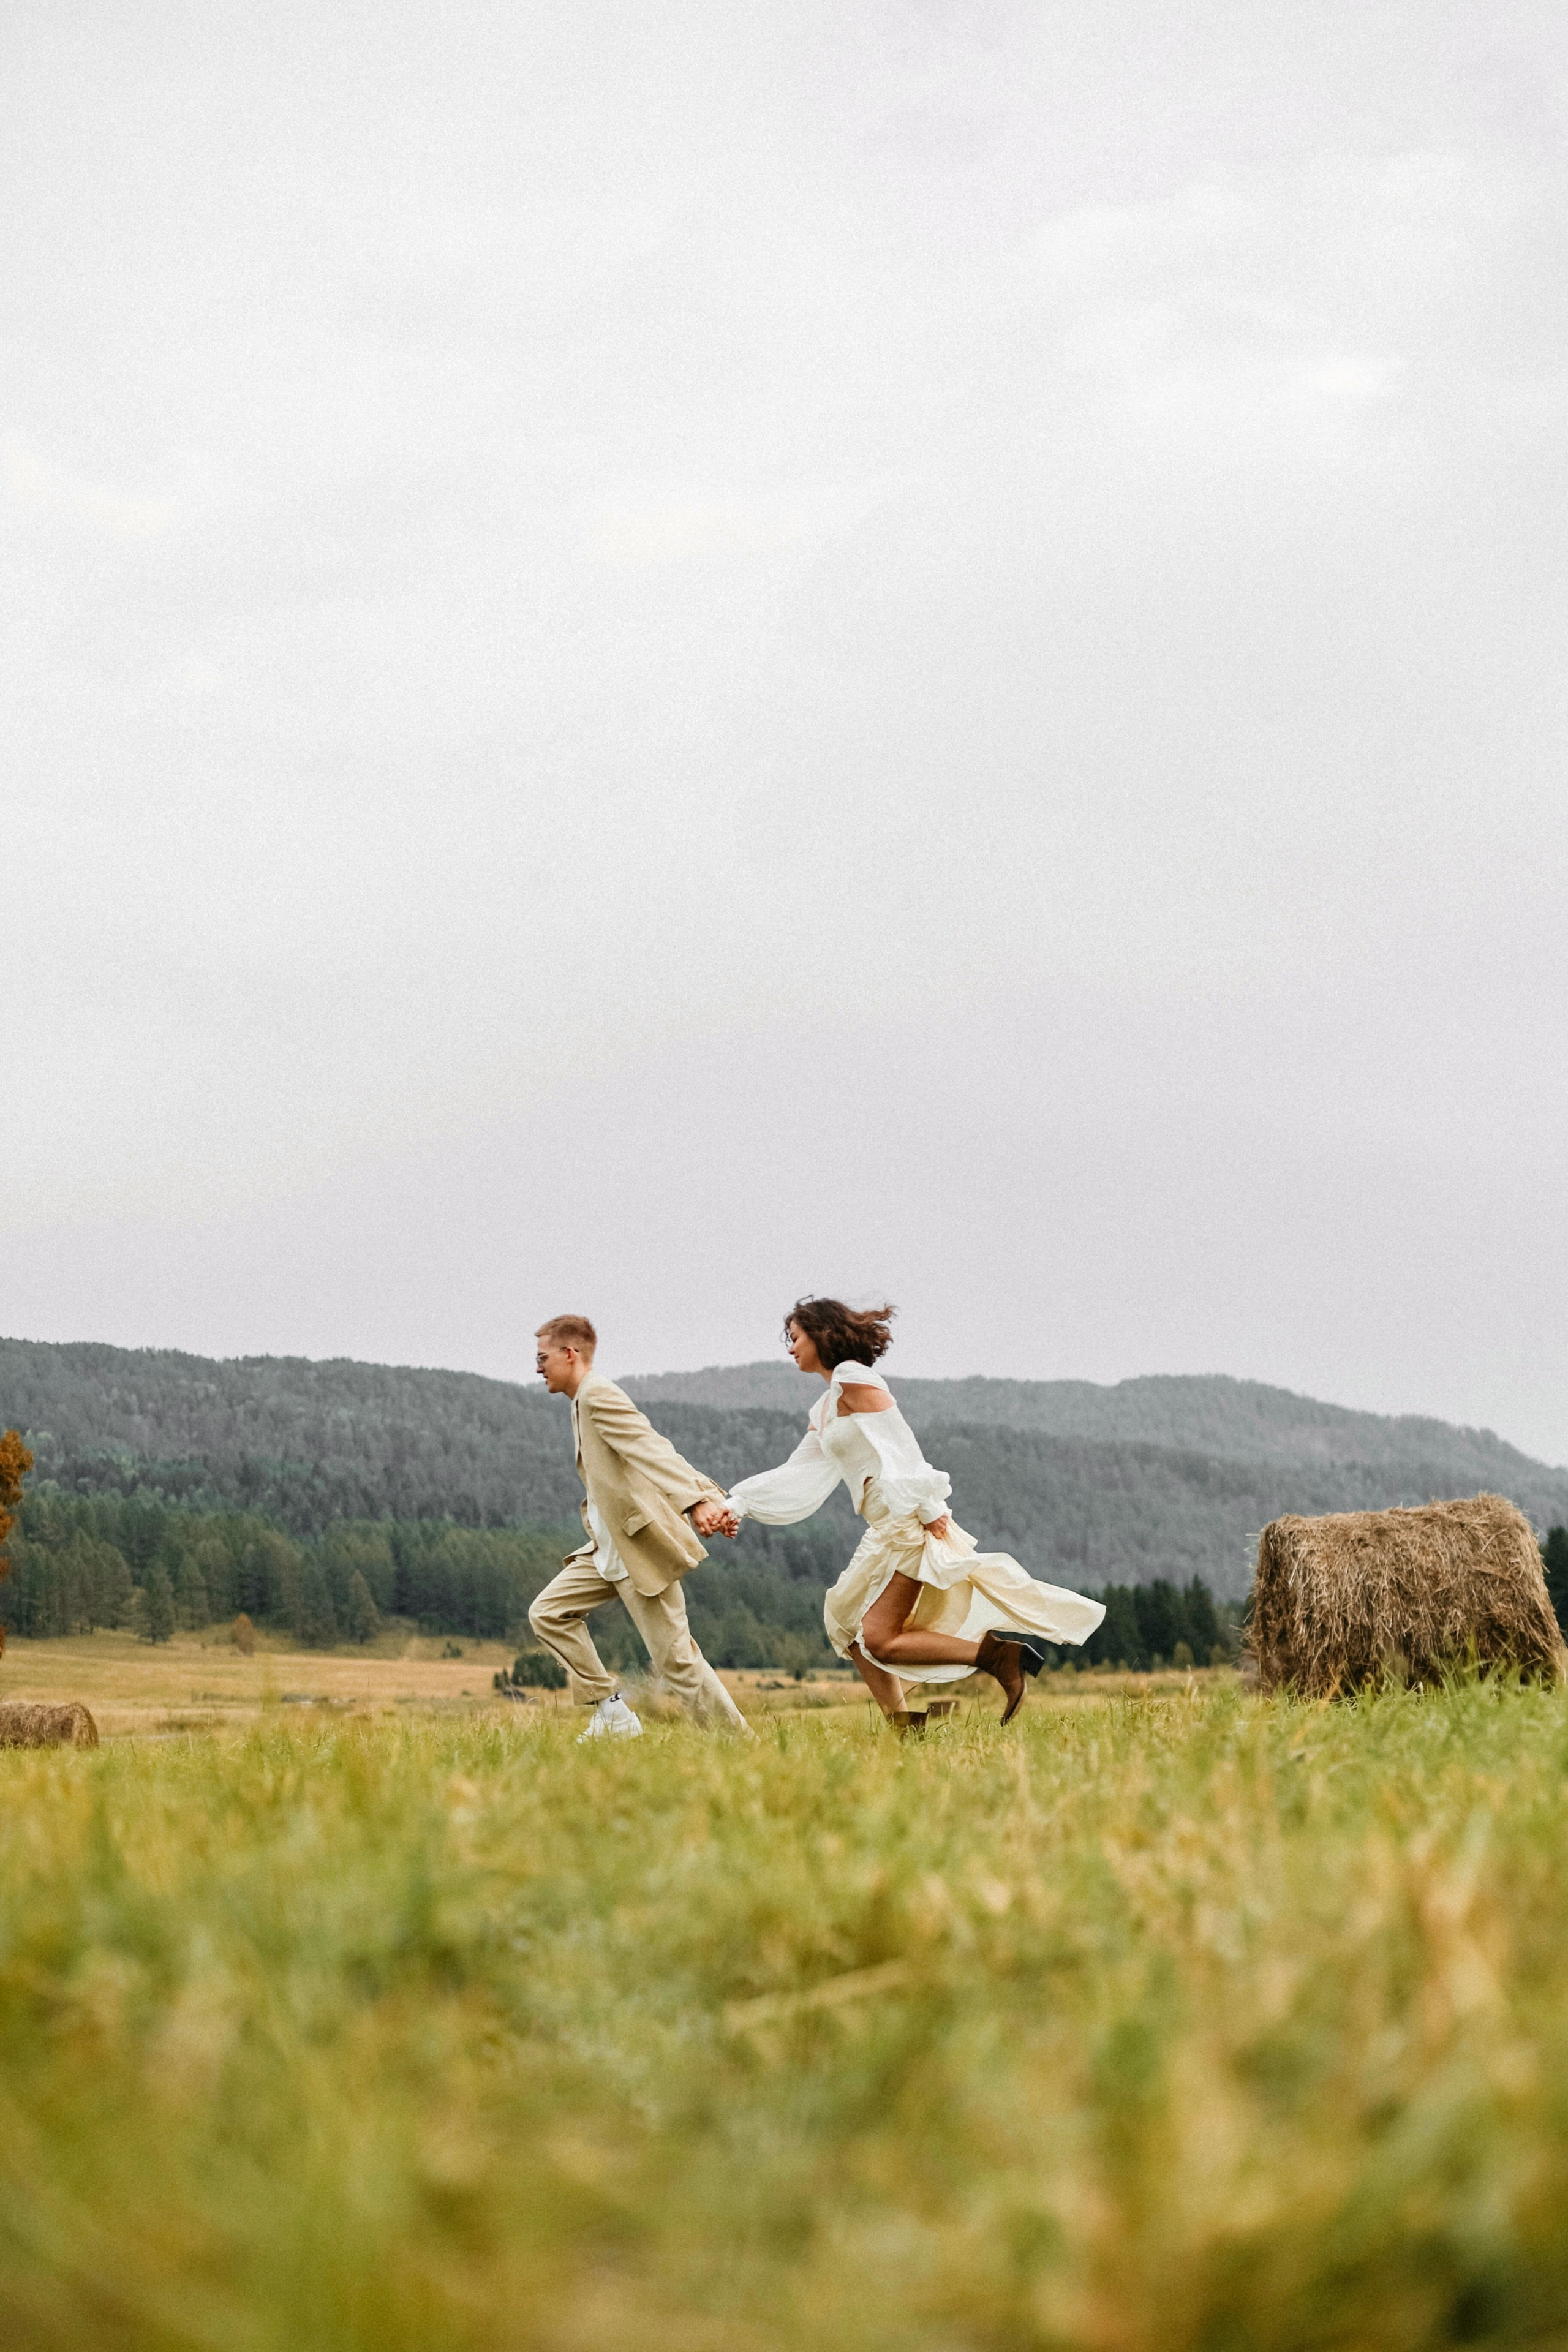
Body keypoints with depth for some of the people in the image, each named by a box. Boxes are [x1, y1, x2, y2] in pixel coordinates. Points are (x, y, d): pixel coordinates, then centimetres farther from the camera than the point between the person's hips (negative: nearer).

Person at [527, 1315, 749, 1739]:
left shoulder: (598, 1394, -13)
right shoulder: (586, 1401, 18)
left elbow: (654, 1452, -26)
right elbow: (658, 1452, 11)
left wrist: (696, 1503, -39)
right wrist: (712, 1498, 1)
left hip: (642, 1545, -10)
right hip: (608, 1548, 10)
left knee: (675, 1658, -9)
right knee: (548, 1613, 7)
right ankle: (611, 1712, 6)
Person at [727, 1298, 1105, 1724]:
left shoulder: (853, 1378, -7)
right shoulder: (824, 1410, 22)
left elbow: (898, 1444, -15)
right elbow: (797, 1478, 24)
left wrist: (927, 1509, -21)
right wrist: (738, 1503, 17)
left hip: (907, 1522, -10)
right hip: (888, 1528, 10)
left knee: (881, 1640, -15)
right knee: (846, 1620, 14)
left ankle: (1002, 1657, -17)